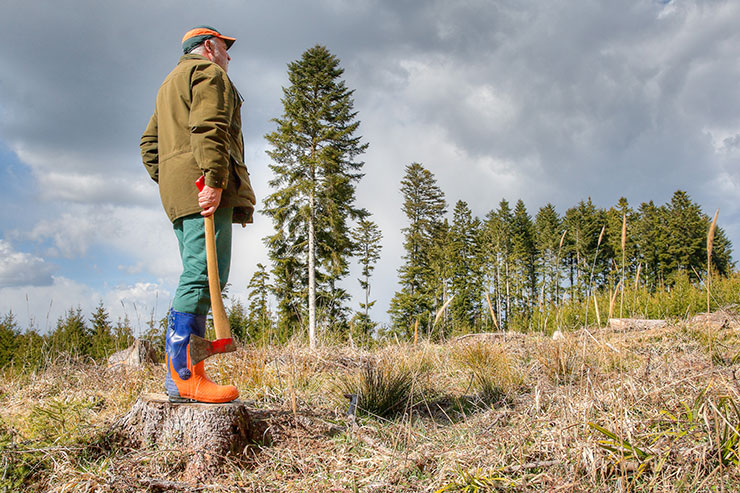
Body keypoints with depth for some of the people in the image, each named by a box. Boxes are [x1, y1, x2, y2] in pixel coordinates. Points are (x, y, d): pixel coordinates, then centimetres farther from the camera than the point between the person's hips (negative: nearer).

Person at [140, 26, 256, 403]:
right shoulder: (209, 73, 3)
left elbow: (150, 144, 28)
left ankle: (181, 372, 4)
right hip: (204, 186, -10)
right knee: (204, 275, -16)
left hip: (177, 189, 10)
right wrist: (214, 180, -22)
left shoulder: (169, 85, 34)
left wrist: (166, 181, 19)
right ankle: (184, 375, -20)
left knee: (197, 276, 8)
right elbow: (209, 128, -14)